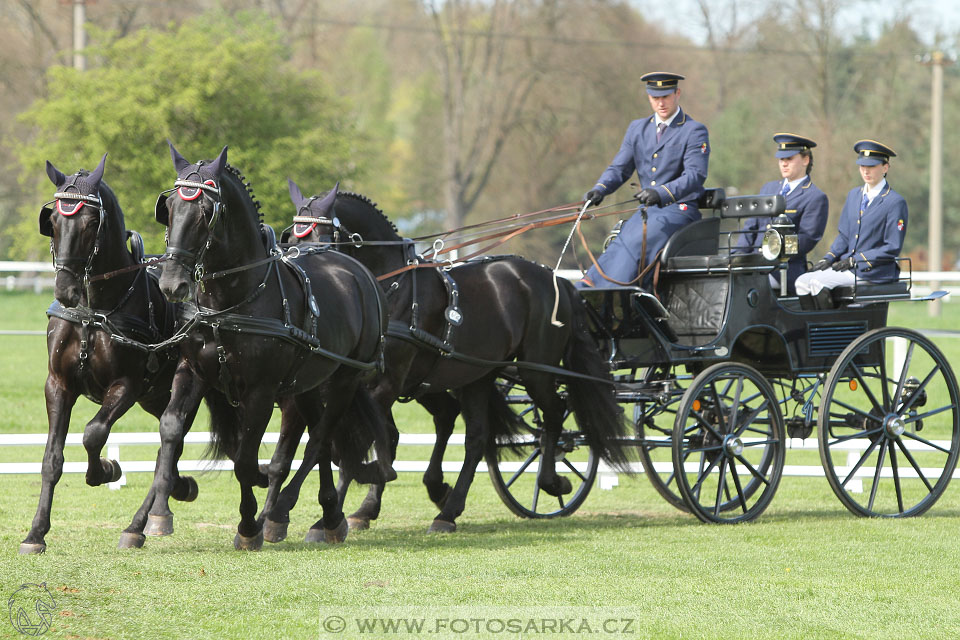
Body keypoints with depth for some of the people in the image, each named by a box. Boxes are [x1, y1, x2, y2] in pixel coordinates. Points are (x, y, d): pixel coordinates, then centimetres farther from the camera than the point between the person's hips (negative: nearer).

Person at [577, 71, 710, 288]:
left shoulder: (695, 131, -2)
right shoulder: (637, 129, 17)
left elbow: (695, 175, -15)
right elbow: (619, 168, 13)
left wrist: (661, 193, -32)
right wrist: (600, 189, -10)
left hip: (679, 208, -5)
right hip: (647, 211, 5)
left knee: (636, 242, -29)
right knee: (620, 244, -22)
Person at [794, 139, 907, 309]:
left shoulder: (896, 203, -7)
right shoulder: (854, 195, 16)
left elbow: (893, 249, -11)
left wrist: (855, 260, -16)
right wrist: (828, 258, 0)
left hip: (874, 272, -7)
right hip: (848, 266, 7)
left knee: (818, 282, -24)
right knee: (802, 282, -11)